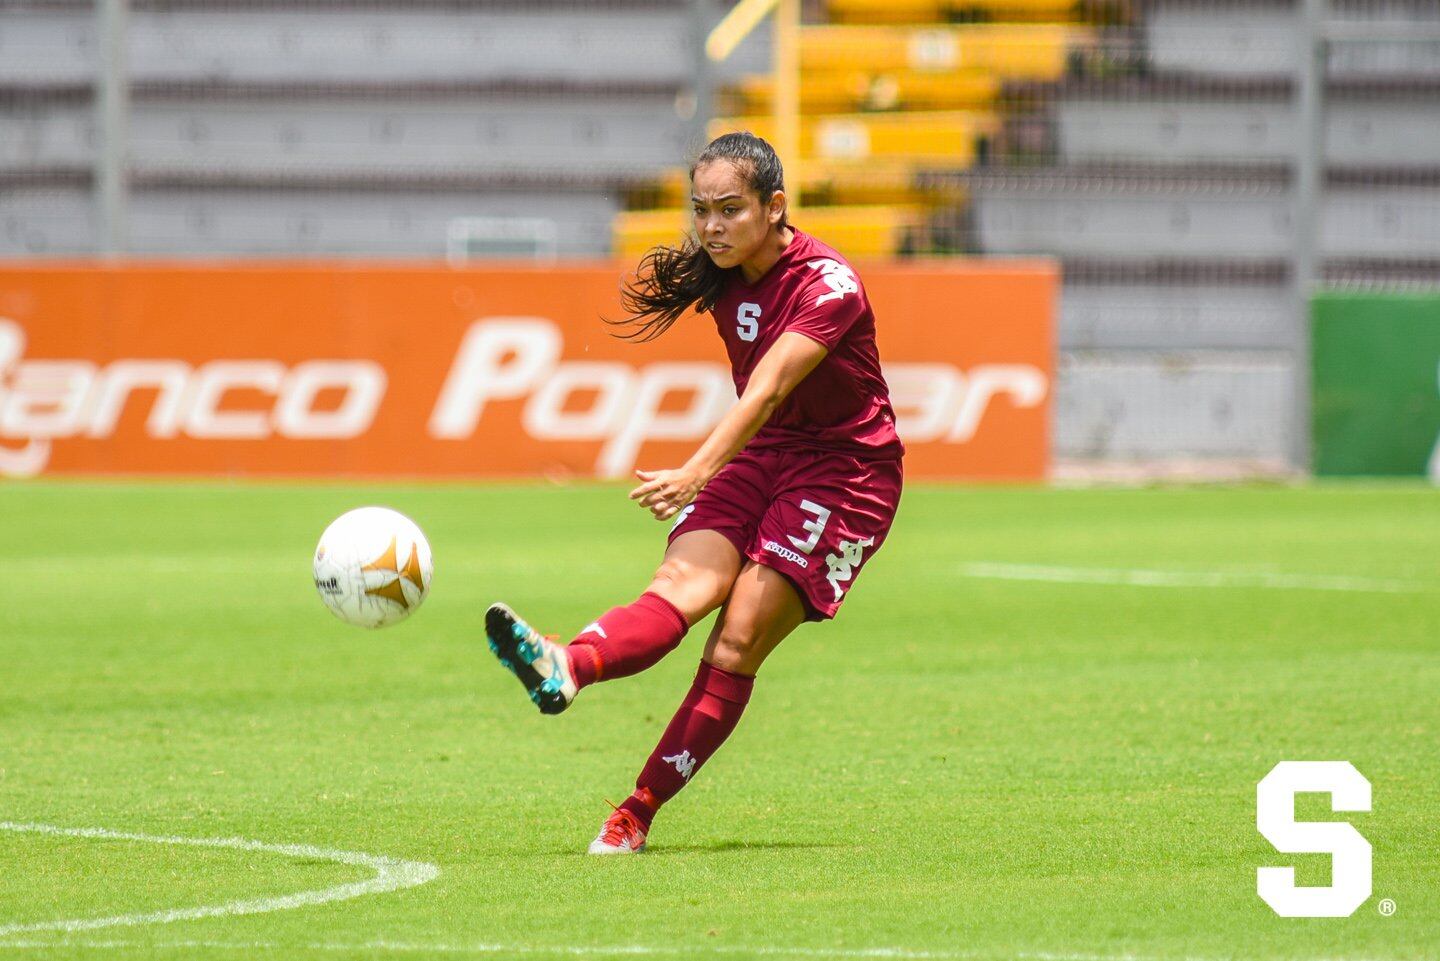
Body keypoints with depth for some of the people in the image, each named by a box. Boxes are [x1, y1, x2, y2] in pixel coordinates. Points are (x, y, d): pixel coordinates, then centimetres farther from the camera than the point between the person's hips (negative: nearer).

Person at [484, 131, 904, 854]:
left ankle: (635, 815, -17)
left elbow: (767, 392, -32)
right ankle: (563, 670, -54)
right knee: (681, 584, -23)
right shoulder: (722, 279, 3)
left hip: (846, 473, -6)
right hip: (759, 458, 6)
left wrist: (697, 472, -43)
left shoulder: (827, 285, -20)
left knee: (737, 645, -18)